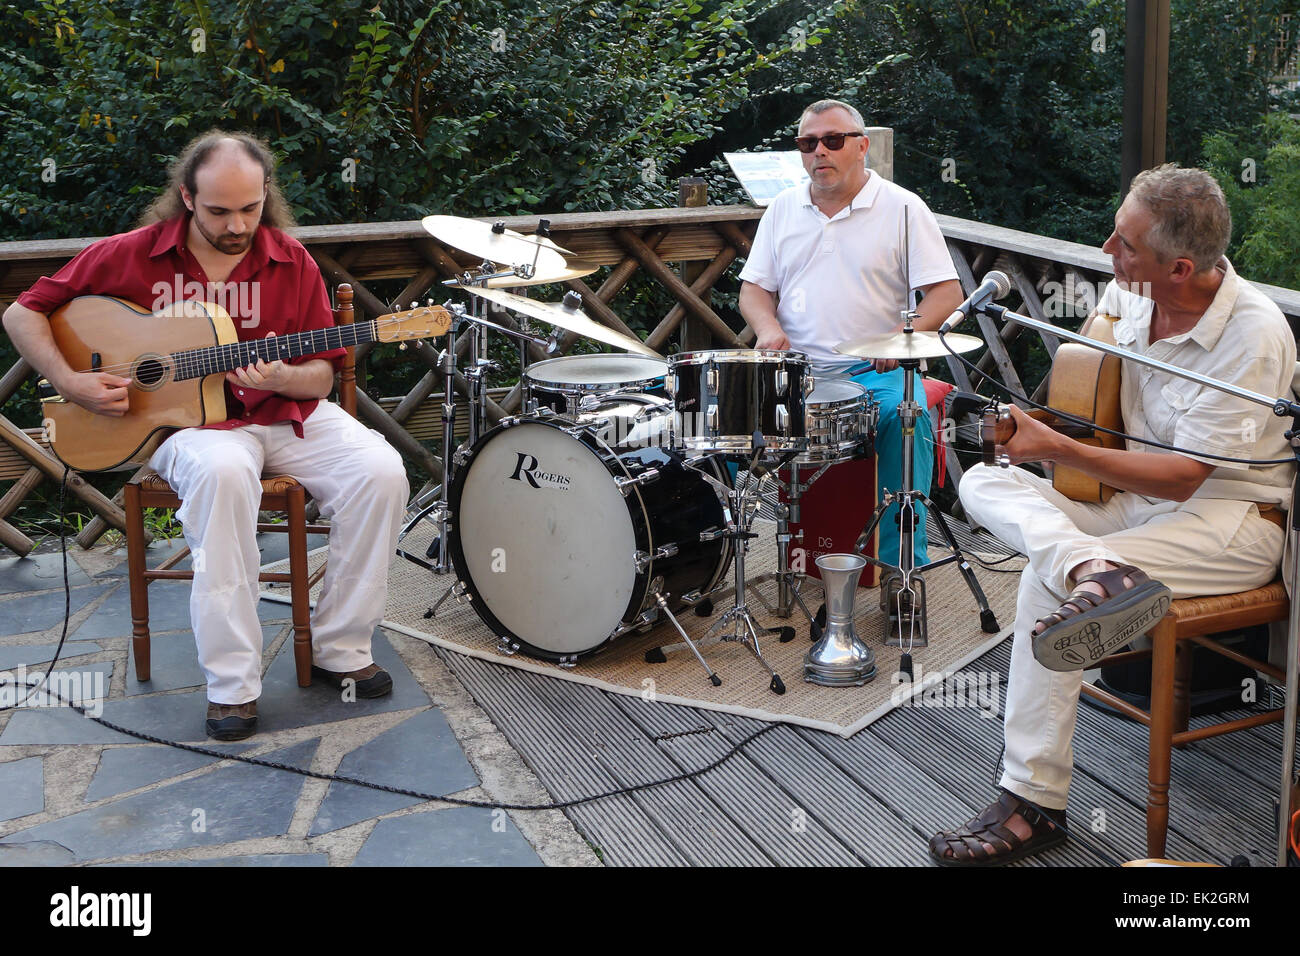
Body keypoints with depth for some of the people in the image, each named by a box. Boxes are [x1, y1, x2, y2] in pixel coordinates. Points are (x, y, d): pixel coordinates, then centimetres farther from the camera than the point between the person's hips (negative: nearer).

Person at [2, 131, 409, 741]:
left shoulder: (291, 262, 2)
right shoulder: (132, 255, -3)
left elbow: (321, 375, 4)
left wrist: (278, 377, -19)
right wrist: (70, 383, -12)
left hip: (284, 412, 3)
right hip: (185, 417, -3)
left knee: (380, 473, -24)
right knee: (222, 473, -40)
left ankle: (340, 650, -7)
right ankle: (231, 684, -31)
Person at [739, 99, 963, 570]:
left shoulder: (902, 208, 1)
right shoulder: (783, 209, 13)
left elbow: (947, 293, -4)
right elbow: (754, 287, 16)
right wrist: (768, 327, -8)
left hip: (876, 372, -3)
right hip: (794, 368, 3)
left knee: (906, 415, -33)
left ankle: (903, 557, -21)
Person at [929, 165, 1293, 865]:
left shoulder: (1253, 336, -22)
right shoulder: (1130, 293, -1)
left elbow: (1183, 477, -23)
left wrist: (1058, 448, -27)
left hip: (1231, 518, -8)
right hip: (1134, 499, 8)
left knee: (1047, 580, -28)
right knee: (982, 482, -13)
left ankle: (1034, 805, -22)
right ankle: (1098, 571, -44)